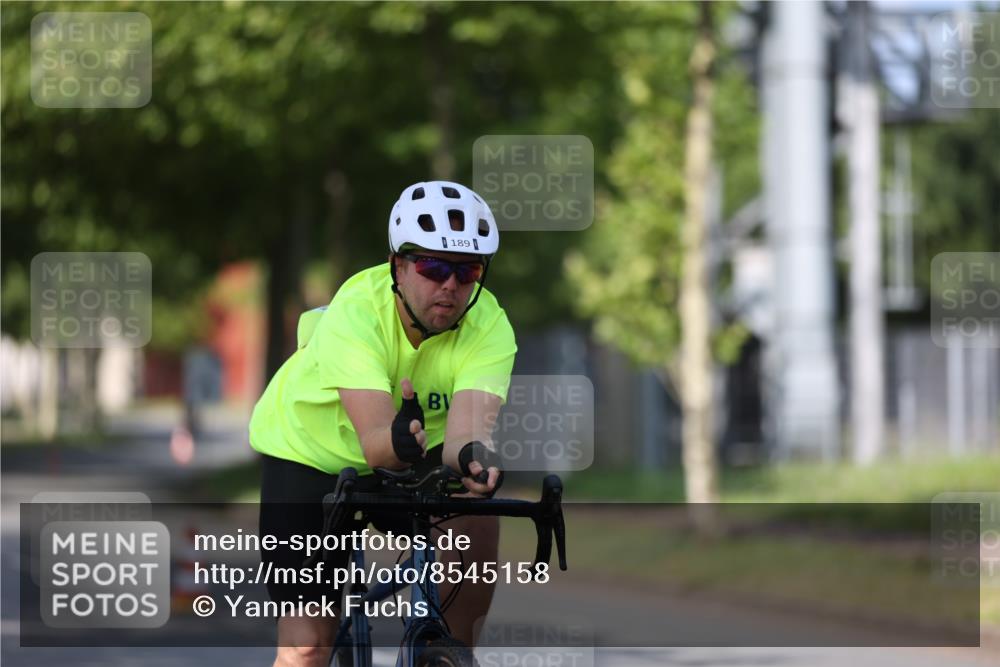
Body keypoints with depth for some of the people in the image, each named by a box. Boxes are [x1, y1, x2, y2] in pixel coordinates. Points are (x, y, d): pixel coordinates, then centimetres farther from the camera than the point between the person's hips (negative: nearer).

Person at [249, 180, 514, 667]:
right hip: (310, 450, -2)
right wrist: (400, 441, -68)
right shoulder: (356, 311, -34)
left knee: (476, 524, -30)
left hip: (408, 461, 2)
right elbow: (373, 439, -45)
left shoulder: (489, 326, -26)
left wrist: (473, 455, -66)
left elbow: (469, 424, -43)